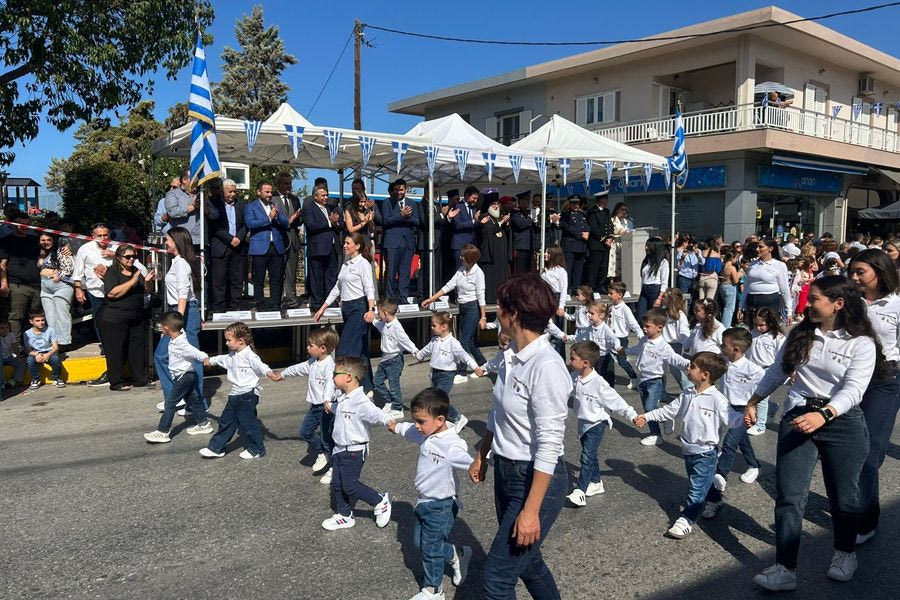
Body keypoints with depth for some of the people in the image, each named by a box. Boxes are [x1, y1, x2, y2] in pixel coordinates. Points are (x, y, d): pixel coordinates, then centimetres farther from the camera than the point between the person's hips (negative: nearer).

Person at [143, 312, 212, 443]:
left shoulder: (181, 344, -28)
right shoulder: (178, 337, 0)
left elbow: (194, 352, -40)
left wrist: (205, 358, -51)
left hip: (183, 377, -10)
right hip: (187, 375, 10)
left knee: (170, 403, -4)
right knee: (192, 399, 19)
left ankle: (162, 432, 0)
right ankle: (203, 423, 29)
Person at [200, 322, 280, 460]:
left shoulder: (249, 355, -17)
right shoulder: (232, 355, 12)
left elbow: (260, 366, -32)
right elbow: (222, 359, 33)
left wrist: (270, 373, -51)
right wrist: (210, 361, 51)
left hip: (248, 395, -9)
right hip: (235, 395, 9)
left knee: (247, 422, -2)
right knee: (226, 421, 15)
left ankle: (256, 449, 12)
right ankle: (216, 448, 25)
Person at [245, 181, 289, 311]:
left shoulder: (275, 206, 18)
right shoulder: (250, 206, 4)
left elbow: (286, 224, 10)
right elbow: (250, 223, -12)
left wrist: (277, 215, -8)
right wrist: (269, 218, -14)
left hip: (276, 247, 4)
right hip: (260, 248, -4)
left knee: (277, 280, 3)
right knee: (259, 280, 1)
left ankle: (275, 306, 10)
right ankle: (260, 307, 7)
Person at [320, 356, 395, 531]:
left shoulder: (360, 401, -24)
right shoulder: (343, 399, 7)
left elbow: (373, 413, -41)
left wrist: (388, 420, -60)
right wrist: (331, 405, 52)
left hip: (354, 450, -9)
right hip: (340, 449, 9)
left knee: (349, 485, -6)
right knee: (337, 484, 12)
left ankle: (380, 501, 13)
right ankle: (344, 516, 27)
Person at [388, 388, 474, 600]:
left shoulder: (452, 446, -29)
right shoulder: (425, 434, -3)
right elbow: (408, 430, 19)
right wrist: (396, 427, 38)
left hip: (441, 506, -8)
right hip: (424, 501, 8)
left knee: (431, 548, 6)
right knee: (420, 542, 21)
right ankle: (458, 555, 41)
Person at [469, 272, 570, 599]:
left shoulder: (546, 366, -24)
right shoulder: (514, 356, 1)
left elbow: (549, 445, -24)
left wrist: (531, 510, -23)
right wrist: (481, 456, 24)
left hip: (537, 480, -9)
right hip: (507, 472, 9)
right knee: (527, 561, 23)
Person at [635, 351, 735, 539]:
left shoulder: (717, 399, -18)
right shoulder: (687, 397, 3)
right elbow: (668, 411, 11)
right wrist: (646, 417, 11)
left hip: (705, 452, -7)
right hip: (688, 450, 7)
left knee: (697, 487, -2)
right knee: (702, 483, 22)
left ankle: (686, 519, 3)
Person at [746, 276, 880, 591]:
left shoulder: (861, 343, -7)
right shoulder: (800, 335, 7)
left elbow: (853, 390, -18)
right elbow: (776, 372, 17)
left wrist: (824, 415, -33)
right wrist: (752, 402, 17)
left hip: (843, 422, -3)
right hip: (797, 417, 3)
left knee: (843, 496, 11)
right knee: (789, 496, -5)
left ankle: (845, 553, 37)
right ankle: (785, 569, -2)